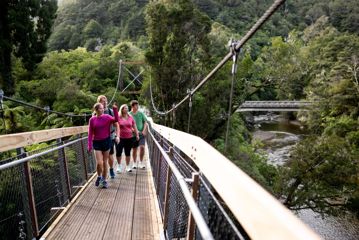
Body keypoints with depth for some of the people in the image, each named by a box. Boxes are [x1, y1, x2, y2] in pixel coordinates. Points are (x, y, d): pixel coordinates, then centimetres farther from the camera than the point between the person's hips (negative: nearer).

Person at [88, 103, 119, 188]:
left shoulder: (107, 117, -1)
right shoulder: (92, 119, -3)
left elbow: (116, 120, -17)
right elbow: (90, 133, -1)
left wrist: (115, 109, -23)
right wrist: (89, 145, -5)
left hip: (106, 141, 1)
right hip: (97, 142, -1)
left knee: (105, 162, 10)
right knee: (99, 163, -9)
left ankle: (104, 180, 25)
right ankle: (99, 177, 21)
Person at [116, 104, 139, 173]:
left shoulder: (130, 118, 6)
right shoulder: (118, 118, -5)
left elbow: (134, 127, 9)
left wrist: (137, 135, 7)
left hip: (129, 138, 3)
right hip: (120, 138, -3)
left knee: (128, 152, 10)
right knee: (118, 152, -1)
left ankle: (128, 166, 23)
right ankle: (119, 166, 20)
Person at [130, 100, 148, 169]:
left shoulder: (141, 113, 3)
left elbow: (145, 123, 8)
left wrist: (144, 131, -5)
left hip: (141, 134, 1)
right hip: (133, 134, -1)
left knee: (142, 147, -13)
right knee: (134, 149, 8)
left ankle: (141, 162, 3)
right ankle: (134, 163, 25)